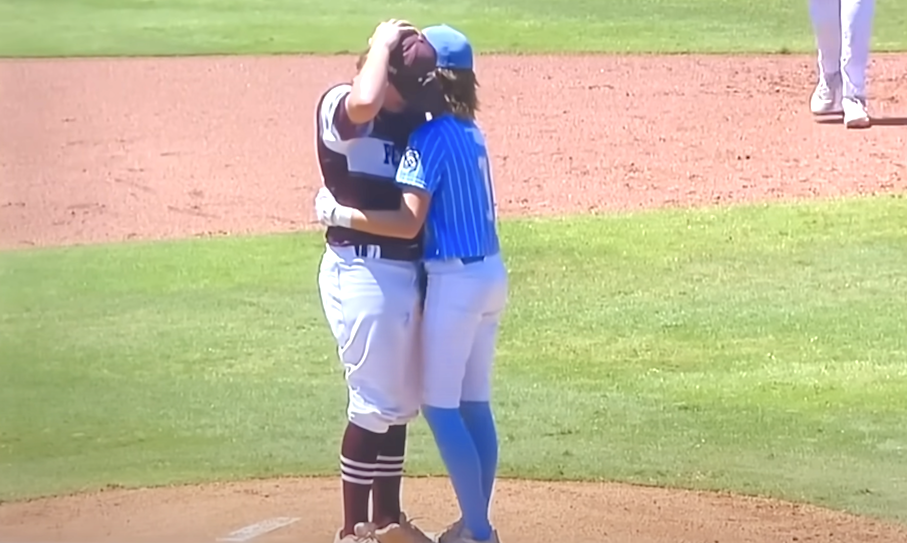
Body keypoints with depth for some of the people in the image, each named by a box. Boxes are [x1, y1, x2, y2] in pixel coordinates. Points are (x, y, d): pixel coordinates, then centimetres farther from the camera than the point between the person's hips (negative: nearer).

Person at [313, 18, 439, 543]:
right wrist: (383, 43, -23)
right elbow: (364, 105, -37)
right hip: (363, 271, -8)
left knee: (400, 401, 17)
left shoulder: (413, 112, 8)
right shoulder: (338, 105, -14)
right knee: (376, 404, -5)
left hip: (406, 269, 8)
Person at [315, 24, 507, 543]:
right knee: (474, 403, 14)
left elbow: (408, 222, -23)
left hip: (454, 281, -9)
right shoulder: (472, 133, 10)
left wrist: (337, 214, -17)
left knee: (440, 406, -1)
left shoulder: (429, 139, -16)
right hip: (491, 273, 9)